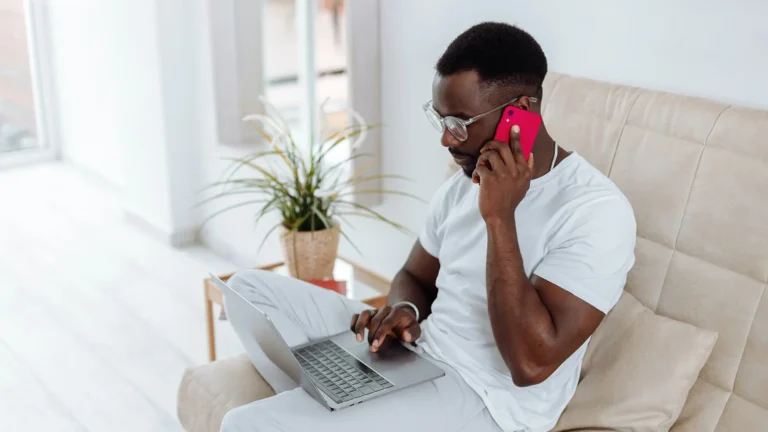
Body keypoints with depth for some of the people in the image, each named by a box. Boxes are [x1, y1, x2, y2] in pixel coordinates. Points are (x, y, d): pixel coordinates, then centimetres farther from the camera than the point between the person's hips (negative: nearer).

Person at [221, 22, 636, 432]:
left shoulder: (595, 210, -19)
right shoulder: (464, 183, 6)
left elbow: (531, 365, -26)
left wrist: (499, 218, -28)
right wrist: (404, 312, -7)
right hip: (413, 354, 9)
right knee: (252, 288, 3)